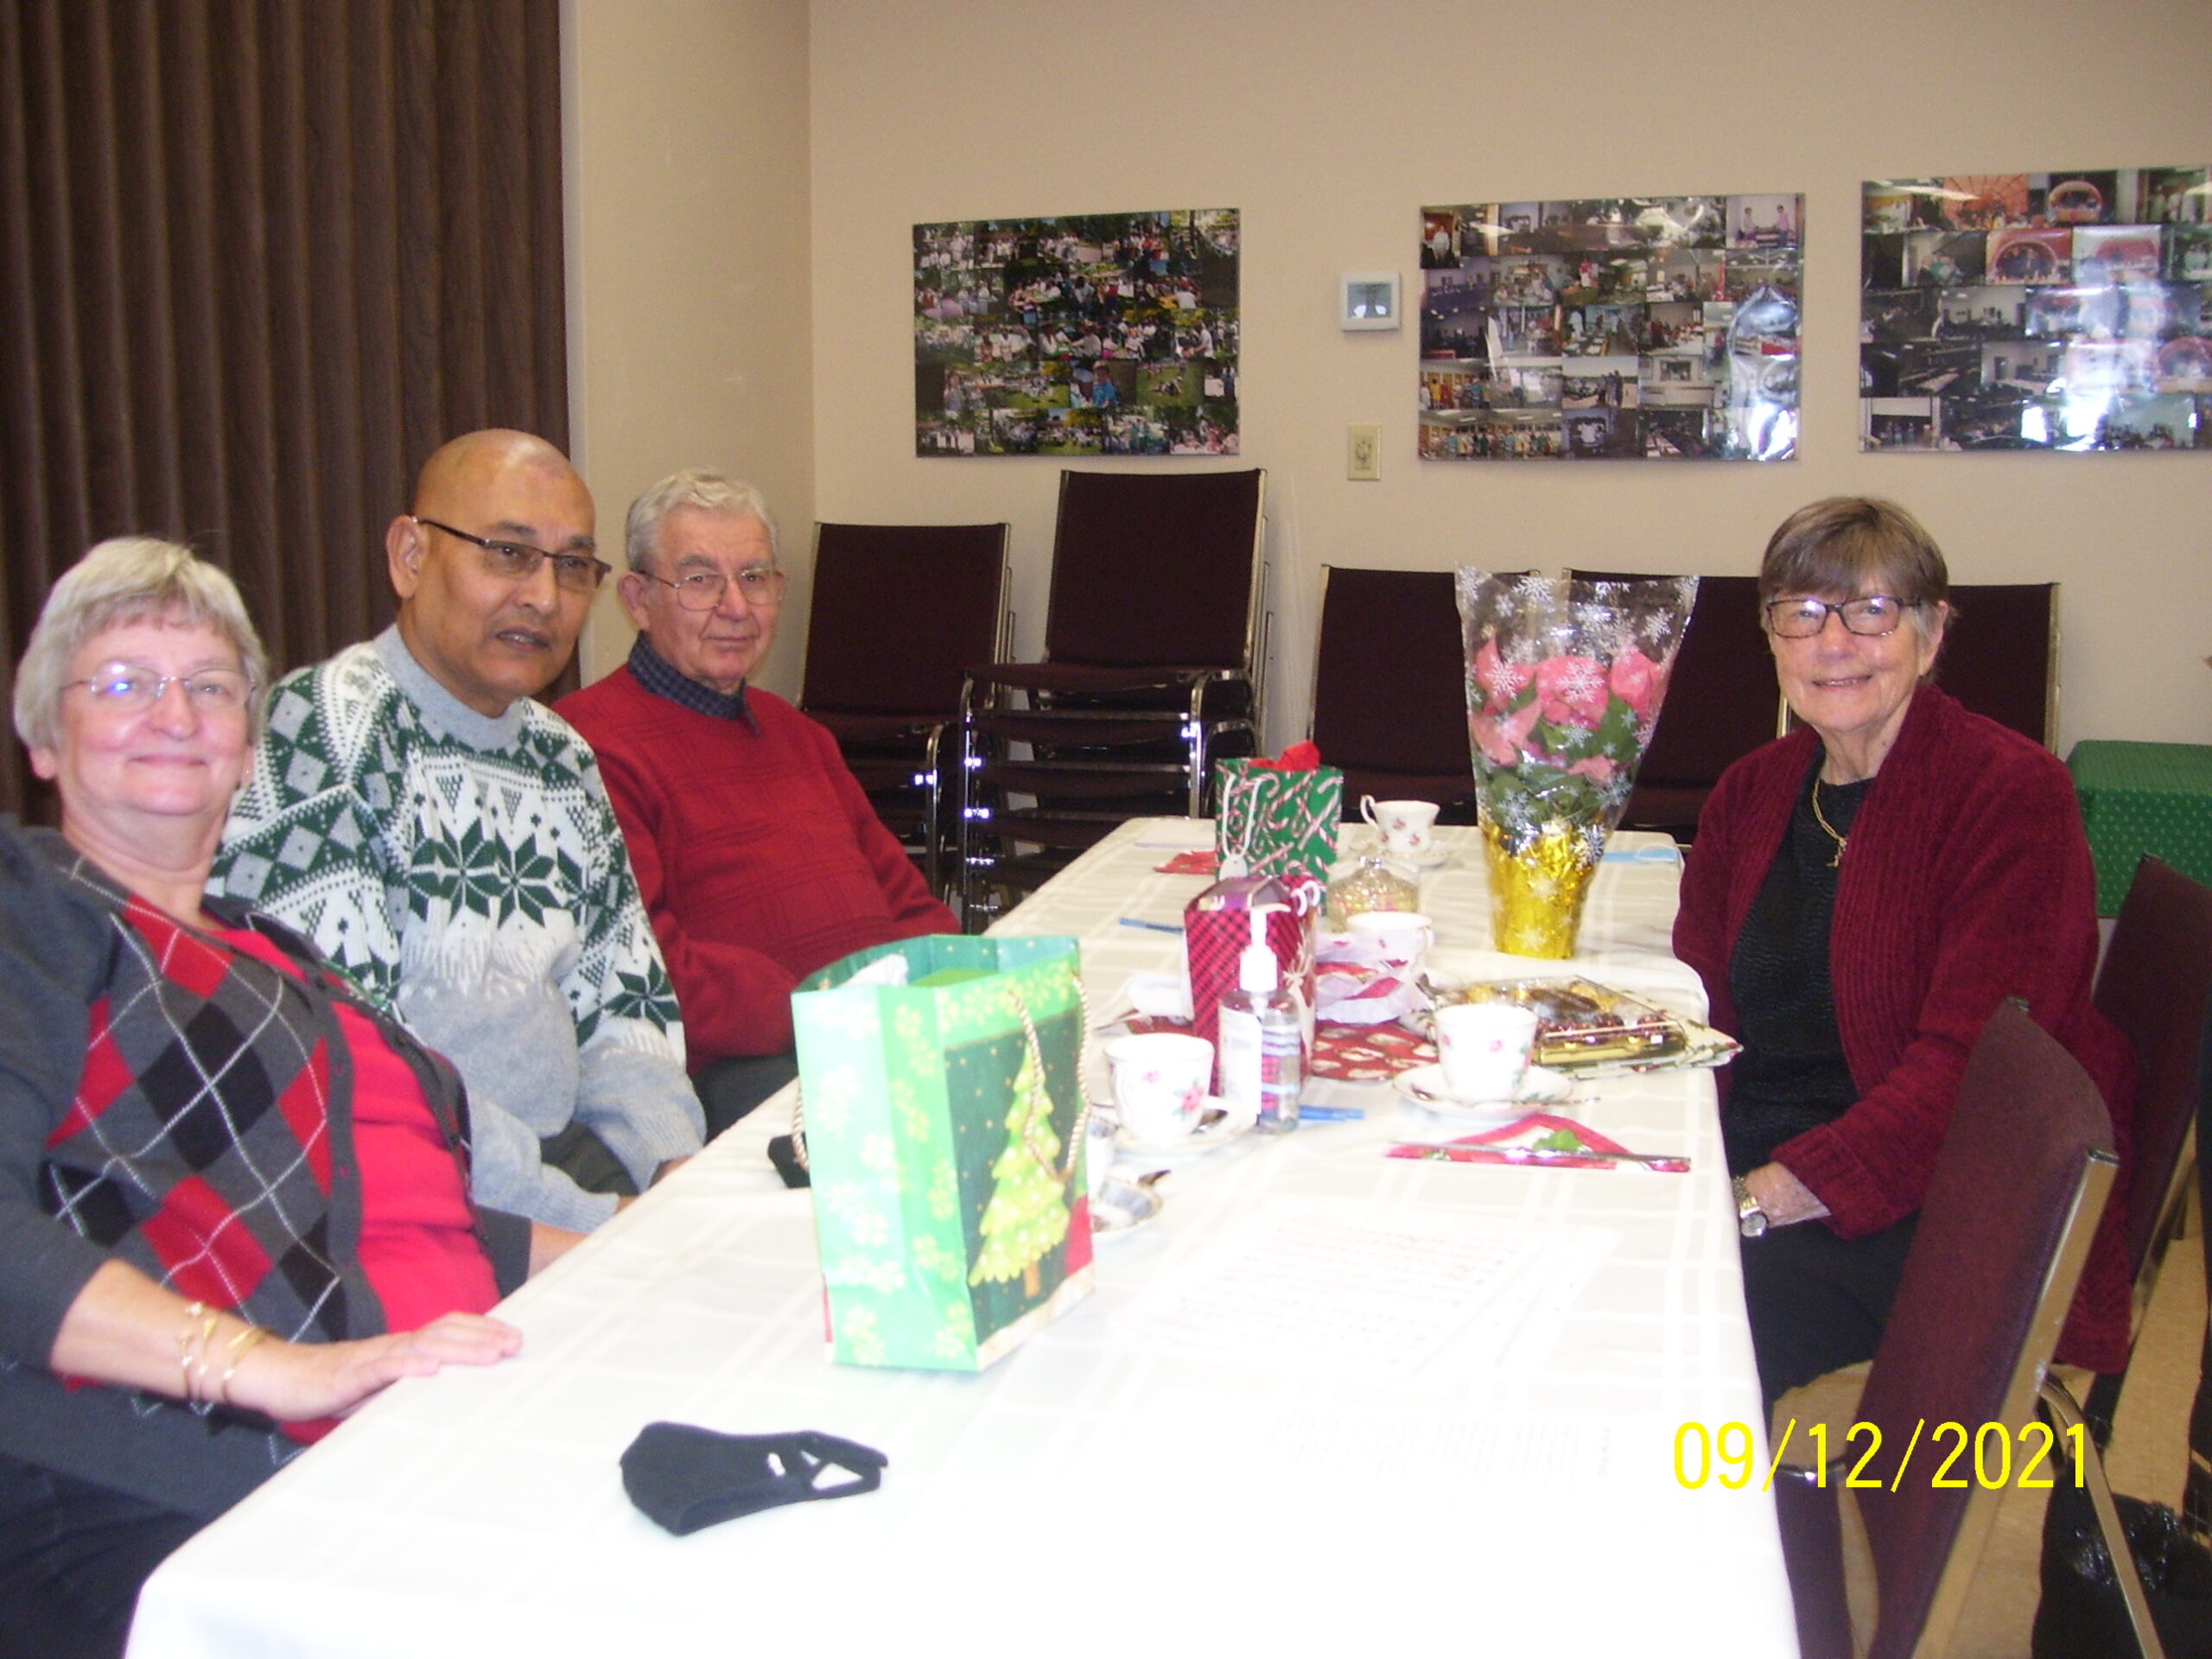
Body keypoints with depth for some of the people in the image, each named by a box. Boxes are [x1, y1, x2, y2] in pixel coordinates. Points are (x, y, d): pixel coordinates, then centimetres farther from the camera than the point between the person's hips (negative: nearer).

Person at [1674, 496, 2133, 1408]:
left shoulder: (2013, 793, -10)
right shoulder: (1753, 790, 11)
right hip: (1747, 1159, 6)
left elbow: (1968, 1068, -18)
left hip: (1933, 1203, -6)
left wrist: (1769, 1198, -27)